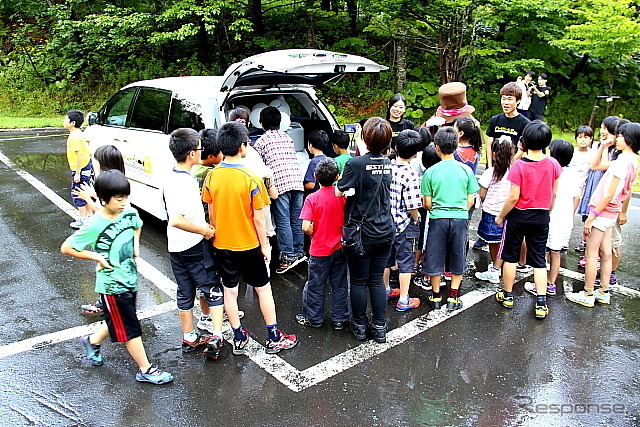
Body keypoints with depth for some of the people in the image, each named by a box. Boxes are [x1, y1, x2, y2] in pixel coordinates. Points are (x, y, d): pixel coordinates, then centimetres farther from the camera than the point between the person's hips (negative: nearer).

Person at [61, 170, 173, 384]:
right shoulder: (95, 225, -23)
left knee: (117, 322, 25)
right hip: (112, 285, -7)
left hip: (130, 279, 7)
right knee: (130, 329, 4)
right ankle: (145, 370, 18)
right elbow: (66, 248, -15)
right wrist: (97, 257, -19)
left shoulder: (130, 213, -5)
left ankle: (92, 341, 51)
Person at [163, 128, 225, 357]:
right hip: (195, 246, -9)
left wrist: (202, 225, 10)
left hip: (176, 248, 9)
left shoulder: (171, 177, 6)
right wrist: (205, 231, -20)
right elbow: (176, 220, -32)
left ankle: (189, 338, 28)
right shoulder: (184, 181, -23)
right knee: (213, 291, 5)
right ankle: (216, 337, 3)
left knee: (185, 293, 16)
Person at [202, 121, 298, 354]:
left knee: (230, 291, 14)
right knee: (263, 289, 11)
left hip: (222, 245, 4)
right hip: (248, 245, -4)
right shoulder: (251, 178, -19)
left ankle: (239, 338, 25)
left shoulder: (211, 176, -5)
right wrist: (265, 245, -3)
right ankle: (274, 338, 20)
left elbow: (211, 214, 3)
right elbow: (258, 218, -14)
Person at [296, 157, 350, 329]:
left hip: (319, 249, -3)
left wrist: (315, 234, -2)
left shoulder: (312, 198, -16)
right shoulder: (342, 195, -7)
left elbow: (306, 227, -21)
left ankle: (313, 318, 26)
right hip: (340, 247, 3)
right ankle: (340, 318, 24)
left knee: (315, 285, 12)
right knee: (340, 284, 14)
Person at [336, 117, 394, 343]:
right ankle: (379, 327, 23)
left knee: (359, 282, 11)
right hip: (385, 231, 5)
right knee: (377, 280, 15)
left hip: (361, 233, -5)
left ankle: (359, 325, 25)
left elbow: (339, 192, -12)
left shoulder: (355, 164, -18)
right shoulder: (389, 163, 0)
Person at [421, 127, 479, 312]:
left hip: (438, 219, -1)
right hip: (460, 218, 1)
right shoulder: (466, 170, -3)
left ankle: (436, 296, 22)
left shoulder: (431, 172, -6)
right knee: (458, 257, 15)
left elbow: (427, 203, -2)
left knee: (435, 257, 12)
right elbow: (470, 201, 2)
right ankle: (453, 298, 20)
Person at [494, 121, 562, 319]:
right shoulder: (553, 164, -5)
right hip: (541, 218, 4)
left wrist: (501, 216, -5)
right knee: (539, 261, 11)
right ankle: (541, 303, 9)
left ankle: (507, 296, 25)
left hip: (518, 216, -4)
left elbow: (513, 197, -18)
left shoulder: (519, 165, -19)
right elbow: (554, 194, 3)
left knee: (510, 257, 13)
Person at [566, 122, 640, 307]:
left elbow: (609, 195, -22)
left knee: (591, 253, 0)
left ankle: (587, 295, 10)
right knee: (605, 252, 16)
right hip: (610, 213, 9)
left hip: (602, 212, -9)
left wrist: (591, 217, -19)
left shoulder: (623, 161, -21)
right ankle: (604, 292, 27)